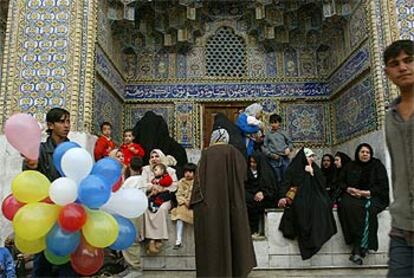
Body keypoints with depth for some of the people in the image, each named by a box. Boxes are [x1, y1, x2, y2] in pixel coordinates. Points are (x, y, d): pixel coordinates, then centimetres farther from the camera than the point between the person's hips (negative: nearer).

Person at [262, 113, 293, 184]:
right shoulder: (268, 134, 4)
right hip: (274, 160, -1)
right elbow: (264, 147, 1)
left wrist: (289, 148, -6)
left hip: (285, 158, 1)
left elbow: (290, 142, 14)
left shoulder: (283, 133, 8)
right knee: (278, 179, 5)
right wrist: (271, 154, -10)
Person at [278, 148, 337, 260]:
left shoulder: (315, 168, 13)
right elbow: (286, 184, -4)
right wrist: (285, 197, -22)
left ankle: (315, 237, -26)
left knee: (321, 205, -31)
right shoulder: (292, 169, 4)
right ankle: (306, 239, -31)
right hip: (298, 197, -2)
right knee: (301, 205, -37)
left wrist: (313, 173, -10)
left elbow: (322, 183, 4)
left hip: (312, 196, 3)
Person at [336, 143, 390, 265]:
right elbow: (341, 182, 15)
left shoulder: (377, 166, 10)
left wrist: (367, 192, -12)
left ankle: (357, 249, -36)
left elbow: (383, 186, 2)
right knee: (346, 205, -34)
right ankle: (361, 247, -33)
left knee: (365, 208, -37)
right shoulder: (350, 166, 17)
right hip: (352, 195, 2)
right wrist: (349, 189, -7)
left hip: (372, 197, -2)